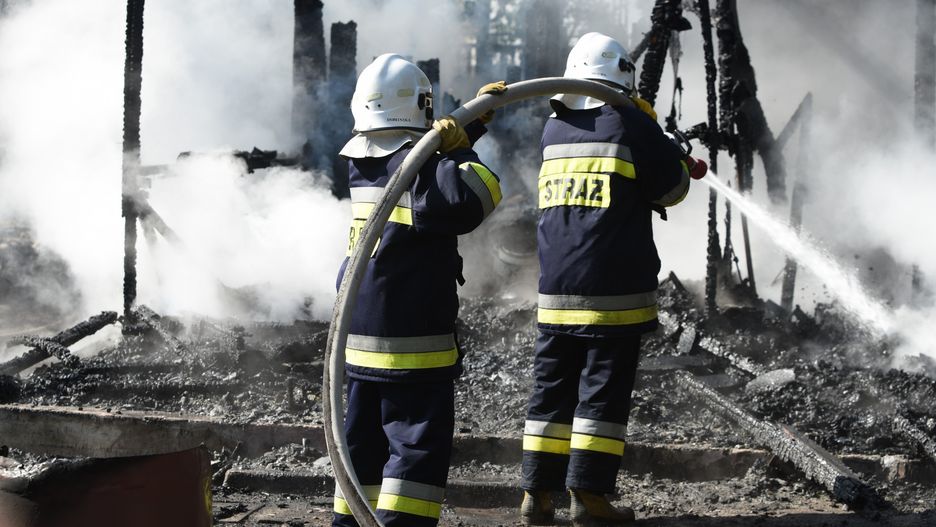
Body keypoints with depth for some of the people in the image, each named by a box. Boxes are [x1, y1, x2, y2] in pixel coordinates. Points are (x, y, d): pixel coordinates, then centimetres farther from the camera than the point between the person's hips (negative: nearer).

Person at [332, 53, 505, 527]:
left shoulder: (360, 164, 6)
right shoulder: (418, 168, -17)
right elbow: (470, 198, -31)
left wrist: (475, 120, 14)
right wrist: (460, 151, -16)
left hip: (359, 333, 8)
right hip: (414, 338, -8)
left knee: (363, 438, 16)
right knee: (418, 441, -2)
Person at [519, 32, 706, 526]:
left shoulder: (554, 129, 11)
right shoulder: (629, 124, -8)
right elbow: (671, 188, 1)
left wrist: (677, 163, 30)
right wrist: (661, 140, 18)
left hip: (556, 291, 5)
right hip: (613, 290, -5)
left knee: (552, 389, 10)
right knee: (603, 391, 0)